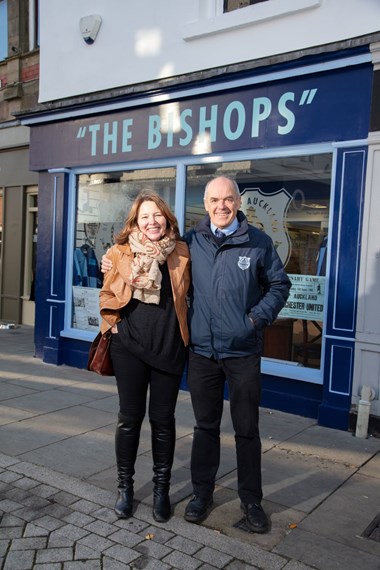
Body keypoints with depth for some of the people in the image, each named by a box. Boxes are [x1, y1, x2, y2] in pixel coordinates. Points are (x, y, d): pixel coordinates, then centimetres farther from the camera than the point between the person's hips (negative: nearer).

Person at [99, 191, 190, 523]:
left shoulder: (181, 253, 0)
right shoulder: (120, 253, -2)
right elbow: (108, 295, 9)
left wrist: (179, 326, 5)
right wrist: (114, 323, 0)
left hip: (169, 346, 0)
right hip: (130, 346, 0)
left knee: (163, 419, 8)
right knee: (129, 417, 9)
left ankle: (161, 489, 25)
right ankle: (125, 486, 27)